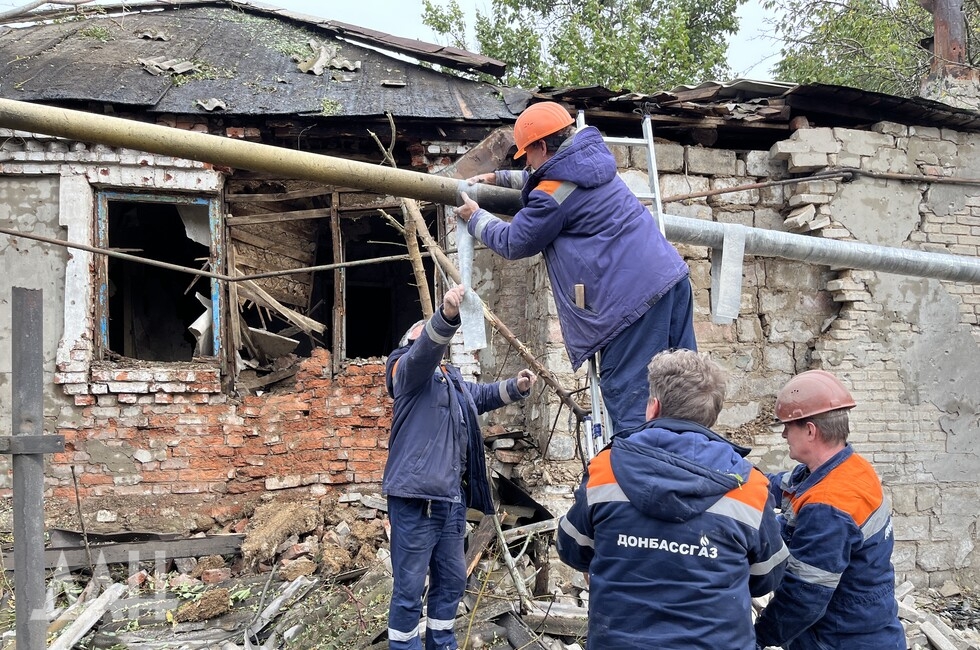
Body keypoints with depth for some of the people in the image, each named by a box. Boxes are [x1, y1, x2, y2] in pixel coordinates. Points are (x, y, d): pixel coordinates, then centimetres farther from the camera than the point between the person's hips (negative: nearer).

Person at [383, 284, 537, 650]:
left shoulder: (453, 380, 23)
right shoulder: (408, 369, -2)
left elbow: (484, 395, 36)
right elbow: (425, 350, -24)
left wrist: (516, 387, 15)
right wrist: (446, 315, -43)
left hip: (452, 499, 9)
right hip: (416, 499, -9)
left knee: (451, 582, 18)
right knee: (409, 589, -4)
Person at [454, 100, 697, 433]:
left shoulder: (552, 196, -9)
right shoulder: (591, 161, 16)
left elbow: (512, 243, 6)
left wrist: (474, 217, 22)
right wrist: (499, 177, 41)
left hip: (632, 297, -9)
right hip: (672, 277, 9)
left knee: (626, 397, -5)